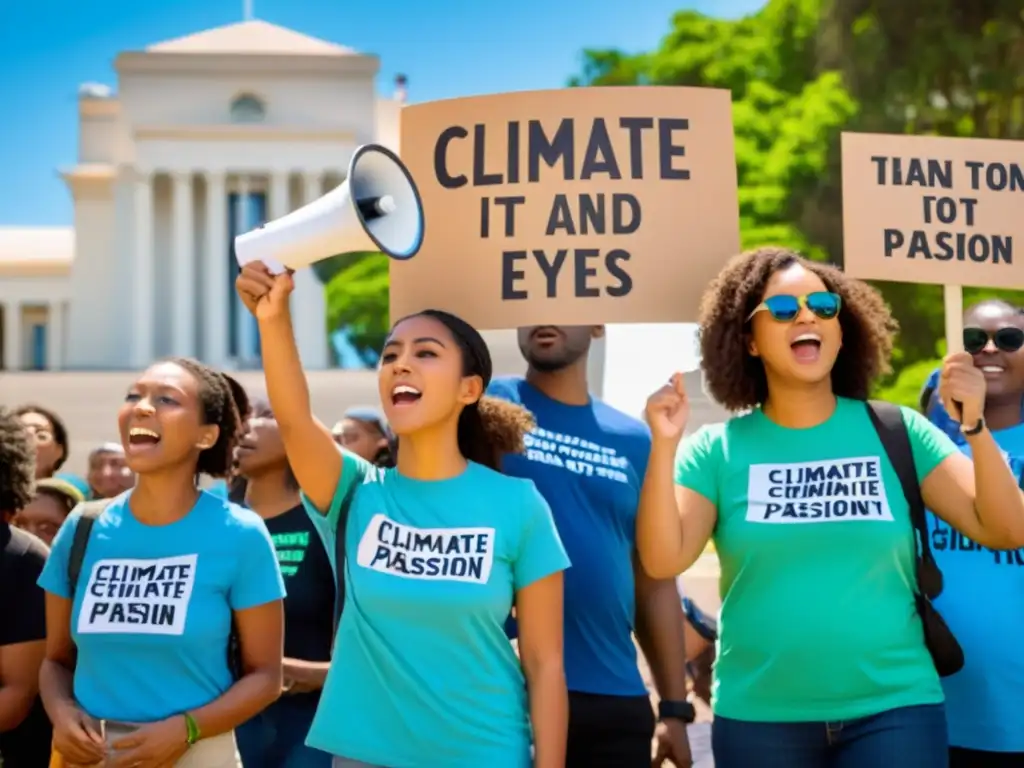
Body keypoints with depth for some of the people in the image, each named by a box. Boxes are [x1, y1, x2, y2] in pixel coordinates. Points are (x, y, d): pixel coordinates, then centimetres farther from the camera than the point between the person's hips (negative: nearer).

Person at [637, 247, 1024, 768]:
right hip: (758, 719, 0)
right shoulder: (717, 450, 1)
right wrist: (664, 446, -20)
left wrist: (974, 425, -16)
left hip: (893, 710, 0)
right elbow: (662, 561, -10)